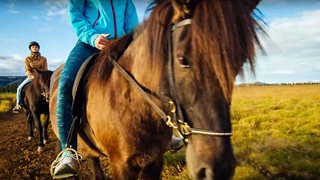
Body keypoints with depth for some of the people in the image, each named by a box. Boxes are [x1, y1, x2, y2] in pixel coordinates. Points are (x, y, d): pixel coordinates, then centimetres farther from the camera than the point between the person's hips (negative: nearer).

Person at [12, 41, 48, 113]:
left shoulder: (43, 59, 4)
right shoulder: (27, 59, 4)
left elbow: (45, 70, 0)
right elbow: (27, 70, -4)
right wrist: (32, 76, -22)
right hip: (31, 77, 1)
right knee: (20, 88, -13)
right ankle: (18, 105, 1)